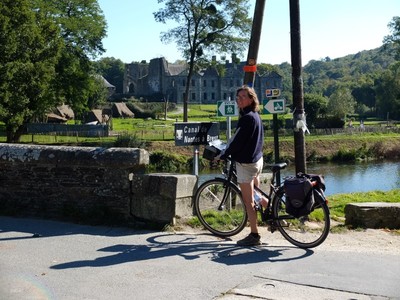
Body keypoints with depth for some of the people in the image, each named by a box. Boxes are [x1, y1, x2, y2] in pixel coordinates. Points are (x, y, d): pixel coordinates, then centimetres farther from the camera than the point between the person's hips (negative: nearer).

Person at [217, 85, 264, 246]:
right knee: (255, 195, 27)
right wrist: (228, 152, 22)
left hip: (246, 162, -10)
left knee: (248, 201, -3)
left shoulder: (247, 117, -19)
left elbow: (237, 141, -20)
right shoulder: (255, 115, 11)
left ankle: (254, 235, 2)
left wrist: (222, 155, -8)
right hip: (257, 159, 10)